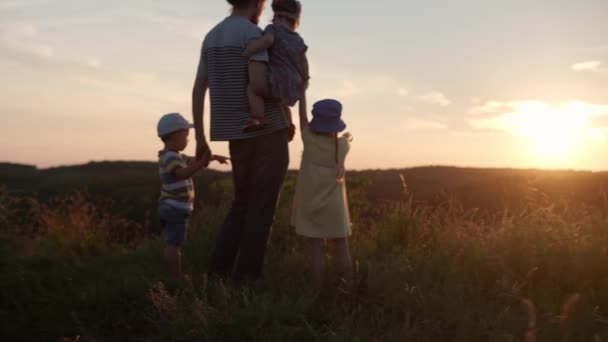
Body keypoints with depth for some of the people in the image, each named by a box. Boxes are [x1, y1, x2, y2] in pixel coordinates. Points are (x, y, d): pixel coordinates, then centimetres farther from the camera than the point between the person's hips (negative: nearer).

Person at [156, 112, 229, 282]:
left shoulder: (175, 156, 16)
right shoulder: (170, 157, -16)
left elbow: (192, 161, 29)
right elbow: (183, 174, -33)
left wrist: (213, 157, 26)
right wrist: (202, 163, -42)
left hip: (170, 208, 10)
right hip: (176, 209, -10)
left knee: (171, 245, 11)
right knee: (174, 245, -10)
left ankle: (174, 278, 16)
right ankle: (176, 279, -9)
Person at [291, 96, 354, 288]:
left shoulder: (310, 140, -6)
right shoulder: (342, 145, -2)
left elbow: (302, 115, 5)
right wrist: (347, 137, 45)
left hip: (311, 205, 0)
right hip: (334, 205, 1)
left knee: (316, 247, -2)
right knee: (341, 246, 4)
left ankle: (318, 289, -3)